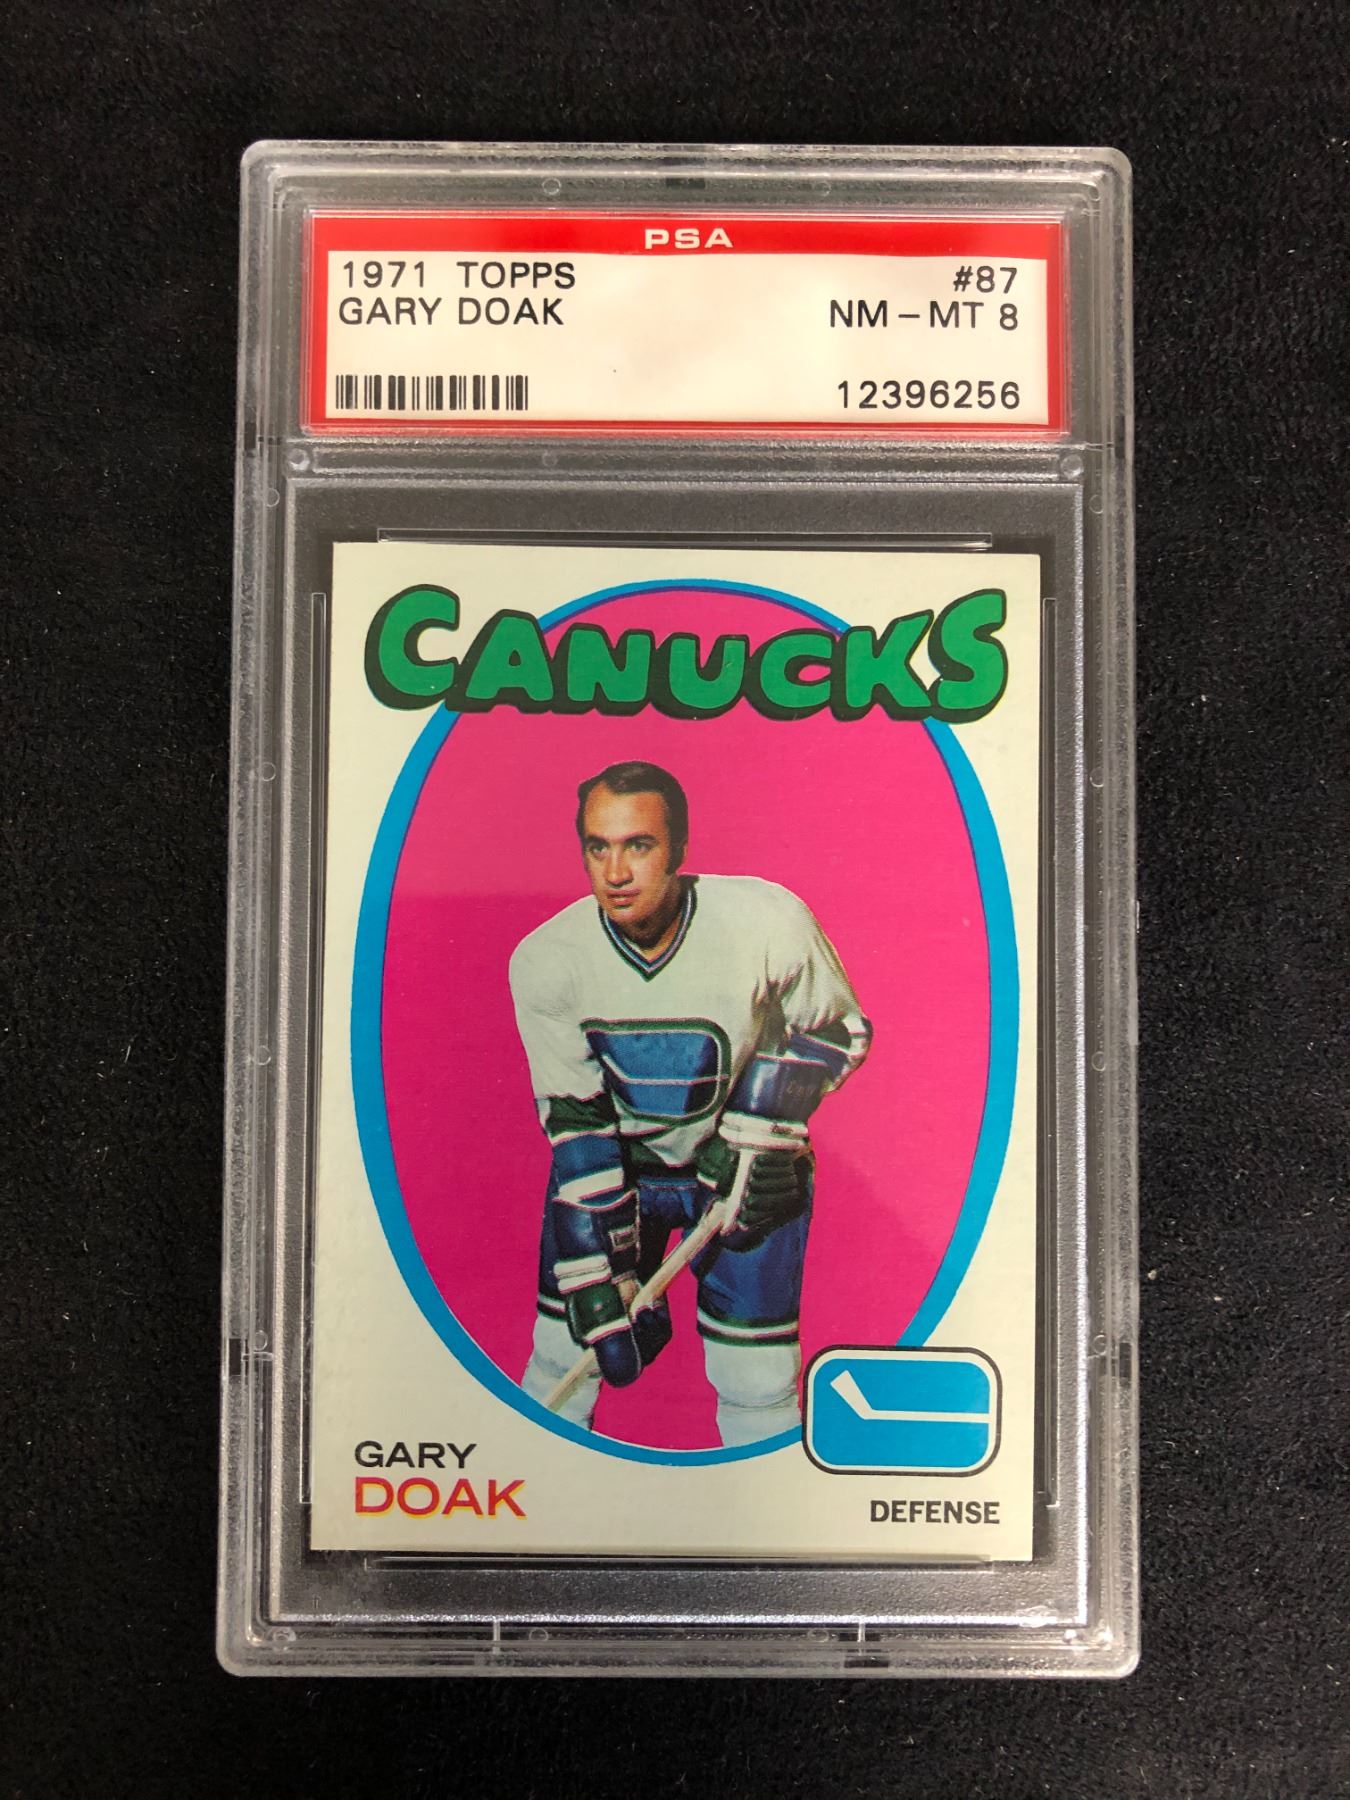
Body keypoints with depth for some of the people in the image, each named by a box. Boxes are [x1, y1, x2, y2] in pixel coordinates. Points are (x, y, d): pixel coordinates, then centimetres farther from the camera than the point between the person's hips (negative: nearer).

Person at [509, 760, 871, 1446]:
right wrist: (603, 1279, -19)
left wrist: (764, 1131, -19)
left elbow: (840, 1030, -7)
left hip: (749, 1164, -1)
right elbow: (575, 1124, -15)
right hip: (612, 1158, 1)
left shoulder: (768, 921, -24)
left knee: (758, 1386, -3)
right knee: (562, 1355, 2)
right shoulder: (543, 961, -19)